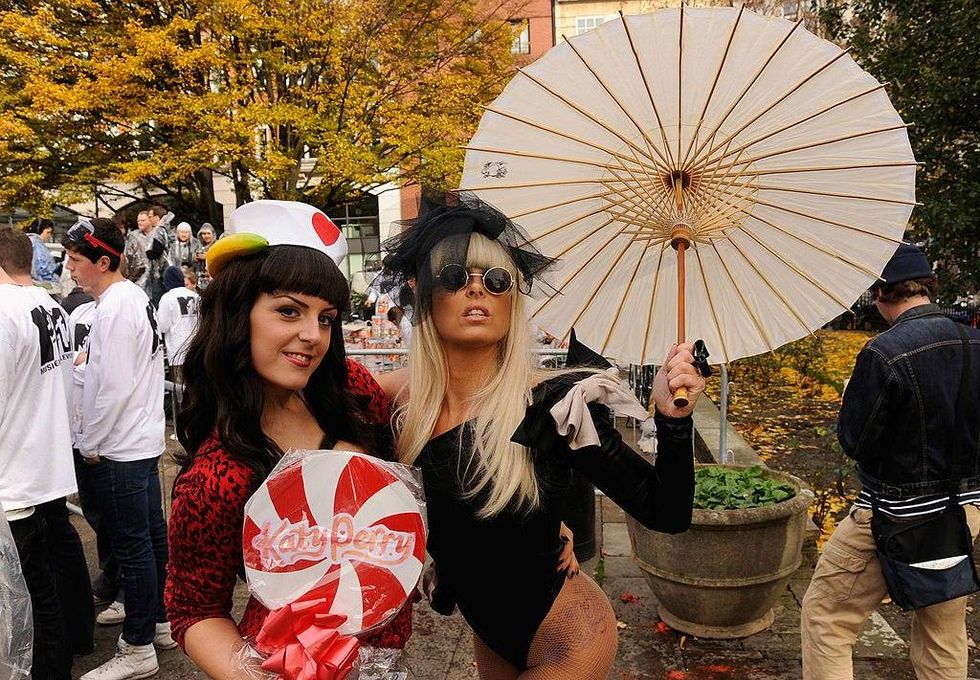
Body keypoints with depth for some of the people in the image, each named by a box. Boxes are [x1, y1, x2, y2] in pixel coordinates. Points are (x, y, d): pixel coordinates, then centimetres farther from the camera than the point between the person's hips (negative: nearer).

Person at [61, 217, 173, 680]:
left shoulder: (114, 308, -18)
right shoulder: (134, 296, 11)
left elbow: (114, 387, -21)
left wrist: (89, 443, -11)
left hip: (119, 449, -10)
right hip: (144, 438, 10)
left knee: (132, 546, 0)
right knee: (152, 535, 17)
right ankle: (160, 622, 31)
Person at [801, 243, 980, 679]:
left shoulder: (883, 353, -23)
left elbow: (854, 442, -16)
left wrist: (852, 398, 1)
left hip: (897, 516, -7)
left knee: (825, 619, 7)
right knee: (944, 636, 22)